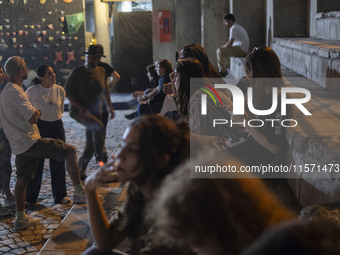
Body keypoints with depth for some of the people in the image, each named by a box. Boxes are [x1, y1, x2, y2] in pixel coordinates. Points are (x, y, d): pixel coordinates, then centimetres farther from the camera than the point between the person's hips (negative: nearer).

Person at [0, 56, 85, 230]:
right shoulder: (15, 92, -16)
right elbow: (32, 118, -23)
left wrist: (33, 112, 19)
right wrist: (38, 112, -2)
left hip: (19, 147, 10)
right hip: (30, 141, -10)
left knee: (22, 181, 16)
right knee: (70, 151, -8)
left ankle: (21, 218, 23)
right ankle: (79, 192, -7)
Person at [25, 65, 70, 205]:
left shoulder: (60, 90, -2)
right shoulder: (32, 91, -11)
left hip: (56, 126, 3)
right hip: (38, 127, -3)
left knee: (58, 162, 7)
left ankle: (60, 195, 19)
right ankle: (30, 197, 15)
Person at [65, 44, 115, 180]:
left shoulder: (101, 71, 6)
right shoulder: (78, 72, -9)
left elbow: (105, 91, 20)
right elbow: (68, 93, -9)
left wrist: (110, 107, 17)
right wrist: (81, 108, -19)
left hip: (96, 112, 6)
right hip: (78, 111, -5)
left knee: (90, 146, 4)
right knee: (99, 127, -33)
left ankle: (80, 173, 17)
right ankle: (101, 156, -17)